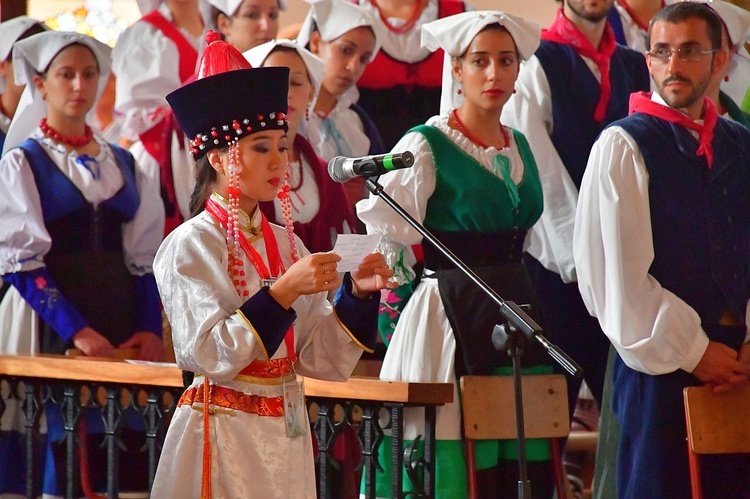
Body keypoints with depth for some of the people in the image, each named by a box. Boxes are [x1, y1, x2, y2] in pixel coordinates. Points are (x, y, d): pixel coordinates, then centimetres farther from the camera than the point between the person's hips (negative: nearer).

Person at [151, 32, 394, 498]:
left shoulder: (287, 244, 7)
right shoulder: (190, 245, -10)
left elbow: (320, 358, 5)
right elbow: (208, 355, -19)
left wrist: (357, 294, -9)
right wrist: (284, 292, -24)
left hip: (286, 436, 6)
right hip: (222, 436, -6)